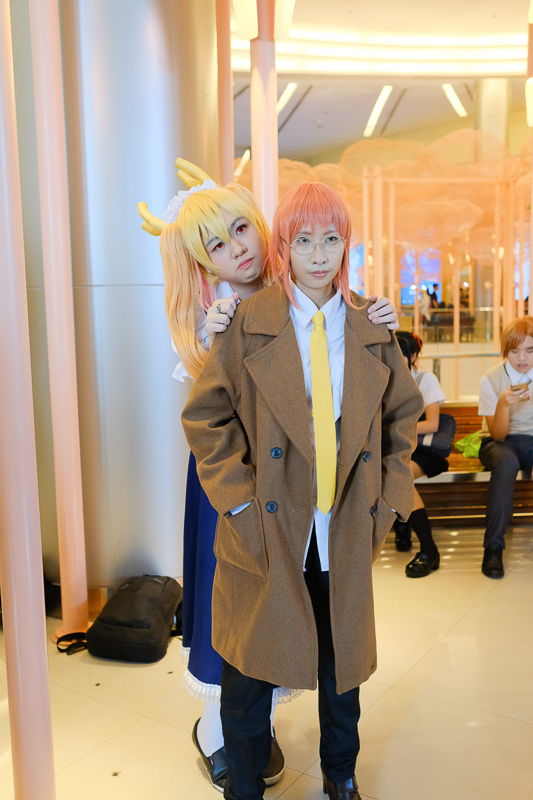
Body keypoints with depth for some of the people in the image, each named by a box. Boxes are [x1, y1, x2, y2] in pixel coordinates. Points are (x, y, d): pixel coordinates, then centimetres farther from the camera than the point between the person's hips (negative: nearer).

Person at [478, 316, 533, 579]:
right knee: (506, 463, -37)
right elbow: (498, 434, -11)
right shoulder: (491, 379, -8)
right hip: (499, 442, -2)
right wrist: (503, 404, -29)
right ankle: (493, 547, -30)